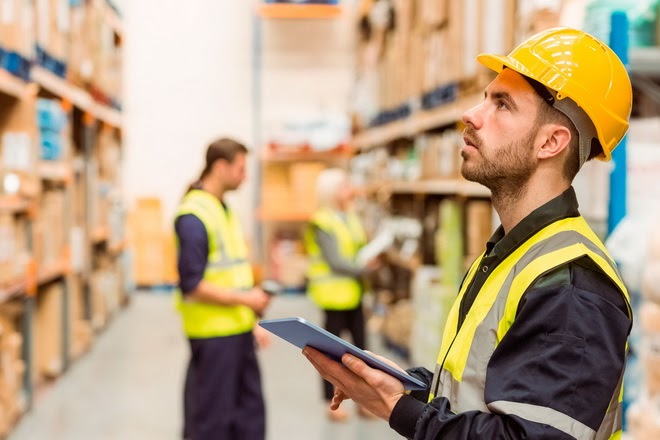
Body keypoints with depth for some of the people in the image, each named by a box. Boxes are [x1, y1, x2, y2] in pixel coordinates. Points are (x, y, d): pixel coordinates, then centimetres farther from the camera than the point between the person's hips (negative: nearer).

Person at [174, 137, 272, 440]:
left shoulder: (225, 210, 12)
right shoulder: (193, 215, -16)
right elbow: (192, 285, -21)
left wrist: (252, 321, 16)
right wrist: (245, 299, -17)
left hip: (238, 330, 9)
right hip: (213, 334, -9)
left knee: (250, 413, 15)